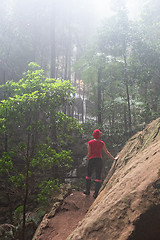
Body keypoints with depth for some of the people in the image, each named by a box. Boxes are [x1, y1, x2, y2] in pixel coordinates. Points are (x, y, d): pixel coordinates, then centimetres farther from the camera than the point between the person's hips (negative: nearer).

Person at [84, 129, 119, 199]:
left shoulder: (90, 142, -3)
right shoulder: (102, 143, 1)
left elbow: (89, 153, -2)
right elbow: (107, 152, 5)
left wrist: (88, 160, 11)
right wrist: (114, 159, 15)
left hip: (91, 159, 0)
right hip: (99, 159, 1)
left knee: (88, 175, 16)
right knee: (98, 177, 4)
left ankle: (87, 191, 23)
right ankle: (96, 193, 2)